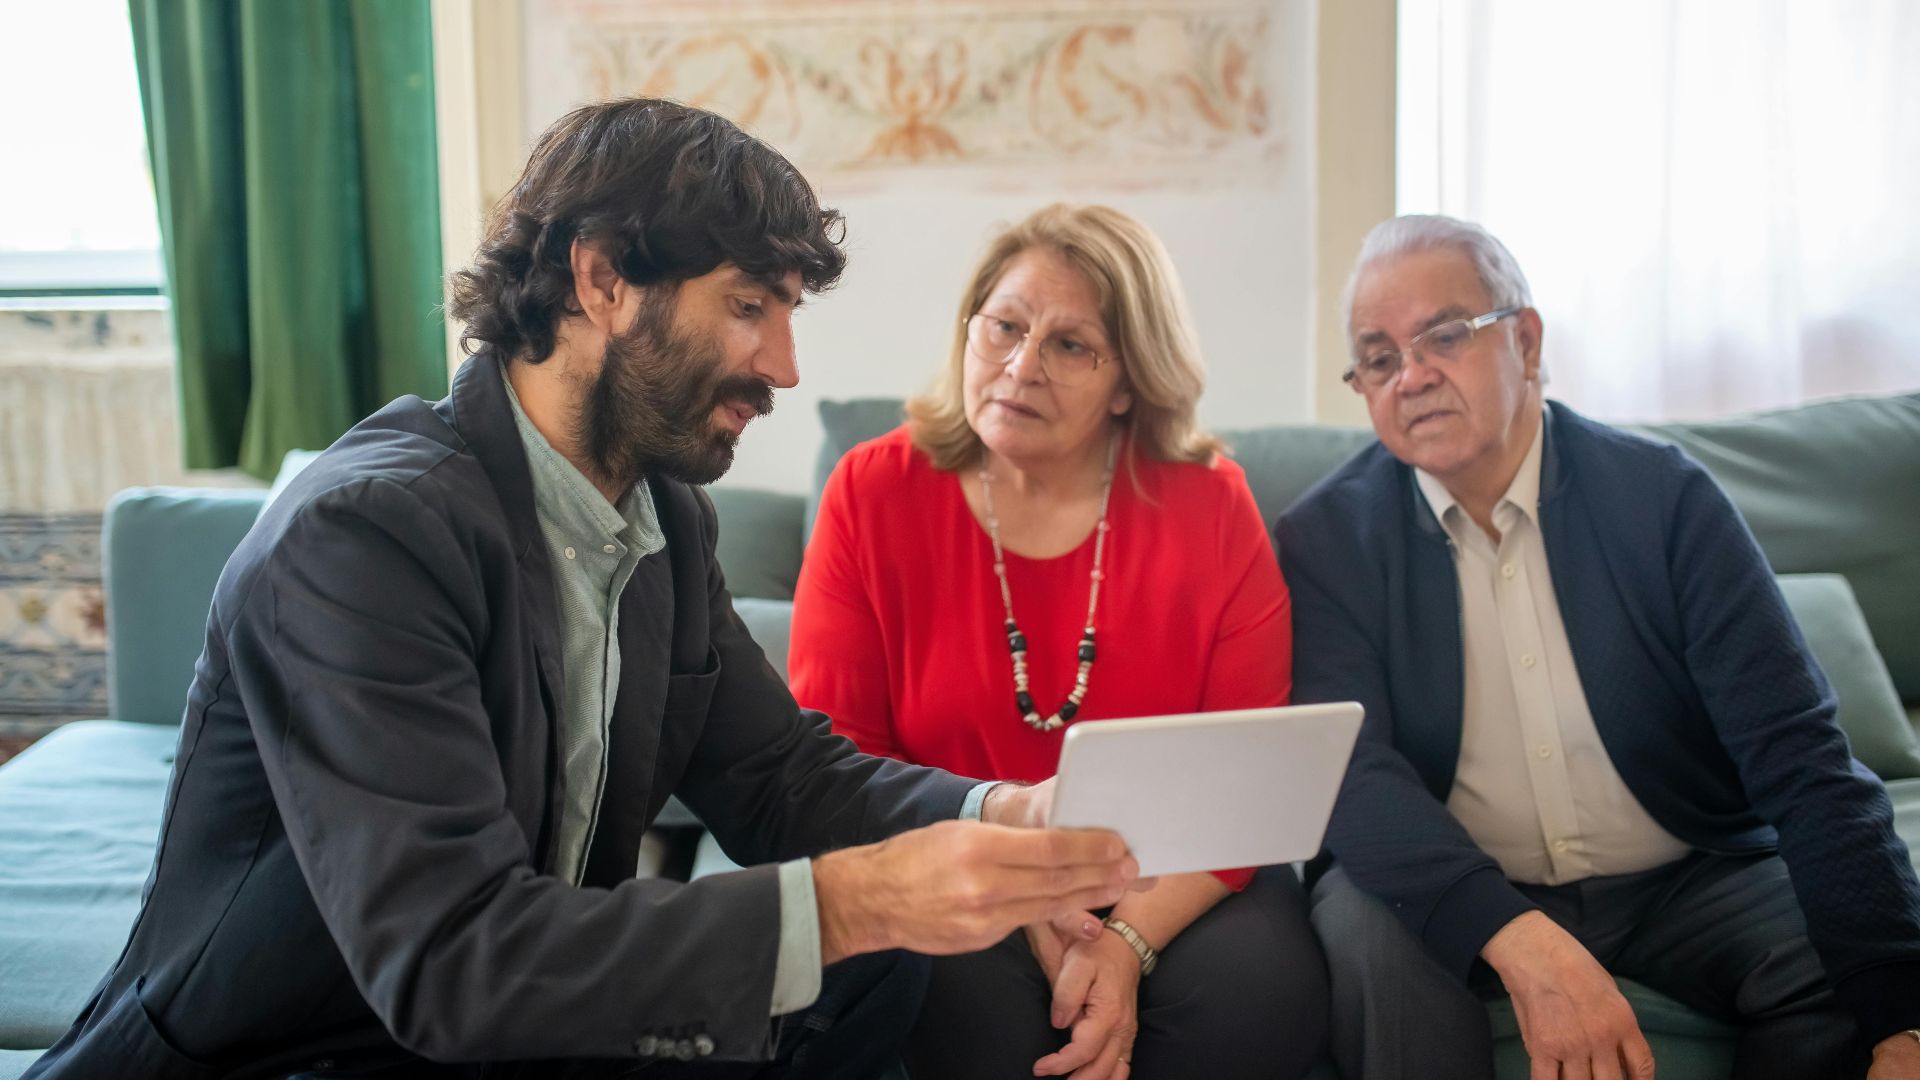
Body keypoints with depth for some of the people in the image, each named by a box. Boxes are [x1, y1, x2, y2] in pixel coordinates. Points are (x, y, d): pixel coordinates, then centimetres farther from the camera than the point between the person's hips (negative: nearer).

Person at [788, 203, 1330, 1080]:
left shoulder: (1211, 505, -2)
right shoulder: (873, 492, -2)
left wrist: (1130, 939, -21)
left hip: (1170, 885, 2)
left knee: (1259, 990, -28)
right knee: (978, 1001, -33)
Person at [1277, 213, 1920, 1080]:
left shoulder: (1665, 497, -7)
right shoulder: (1326, 537, -6)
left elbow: (1797, 757, -13)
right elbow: (1350, 772, -17)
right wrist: (1522, 943, -35)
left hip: (1686, 881, 1)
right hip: (1458, 902, -1)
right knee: (1366, 928, -31)